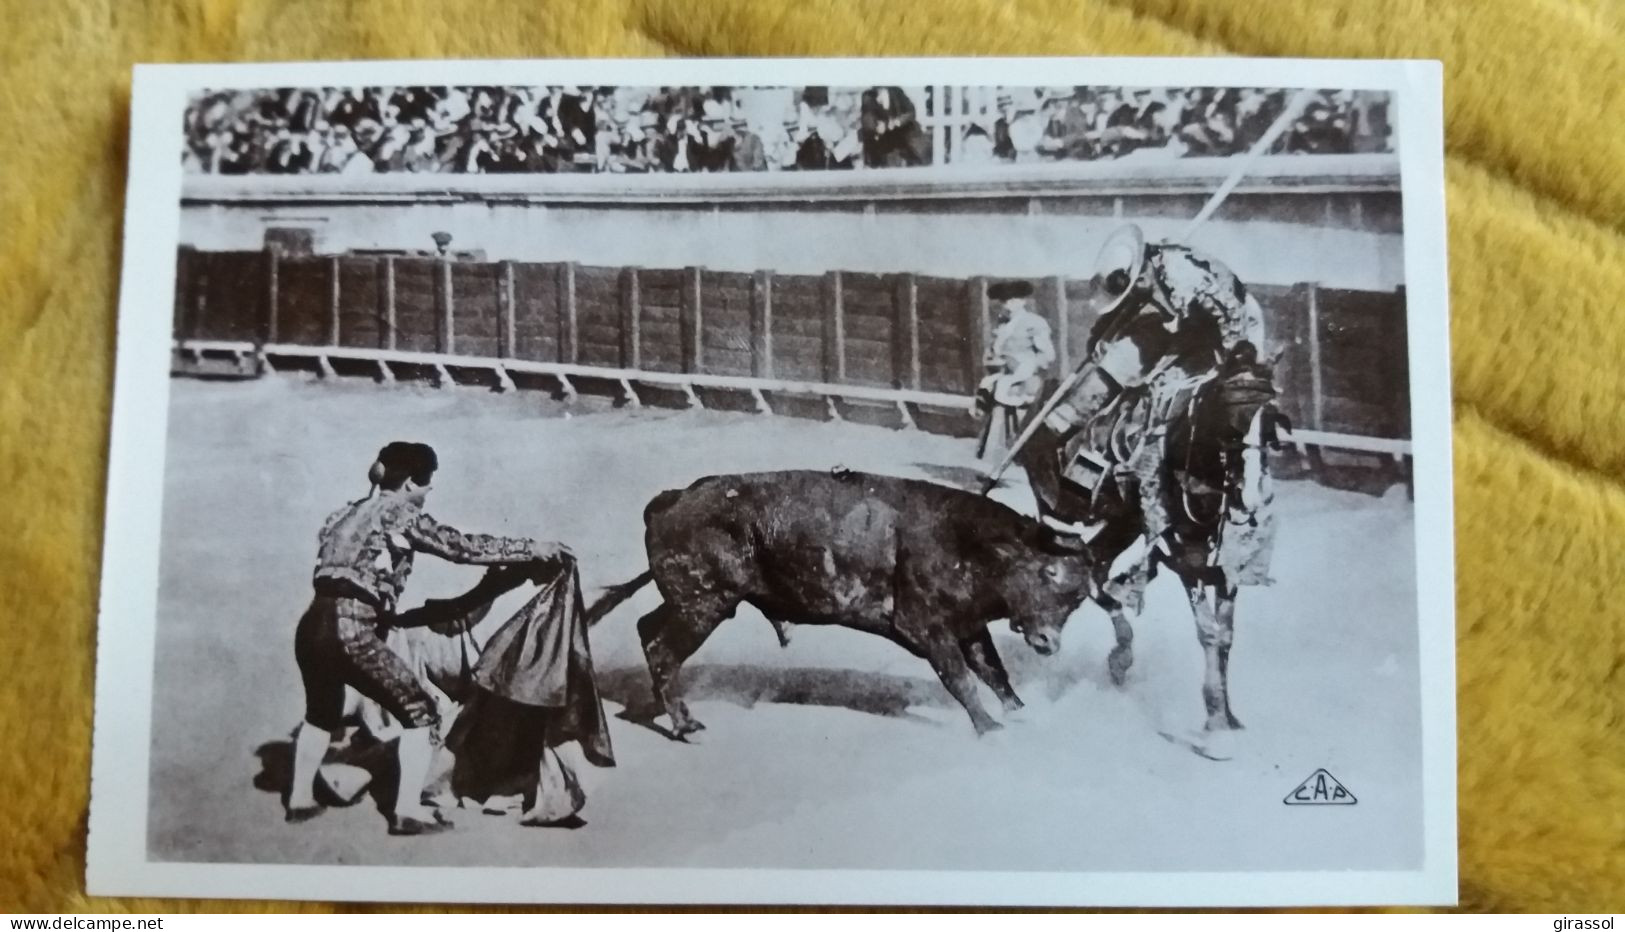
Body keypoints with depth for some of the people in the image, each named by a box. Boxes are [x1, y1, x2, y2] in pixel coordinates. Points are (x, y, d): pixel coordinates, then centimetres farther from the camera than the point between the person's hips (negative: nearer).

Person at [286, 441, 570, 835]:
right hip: (351, 632, -8)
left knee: (322, 712, 32)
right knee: (419, 712, 6)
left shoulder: (348, 513, 21)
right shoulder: (401, 514, 0)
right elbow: (463, 547, 0)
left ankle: (300, 799, 41)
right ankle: (408, 811, 3)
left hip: (313, 625, 8)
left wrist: (389, 616, 30)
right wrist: (533, 548, 7)